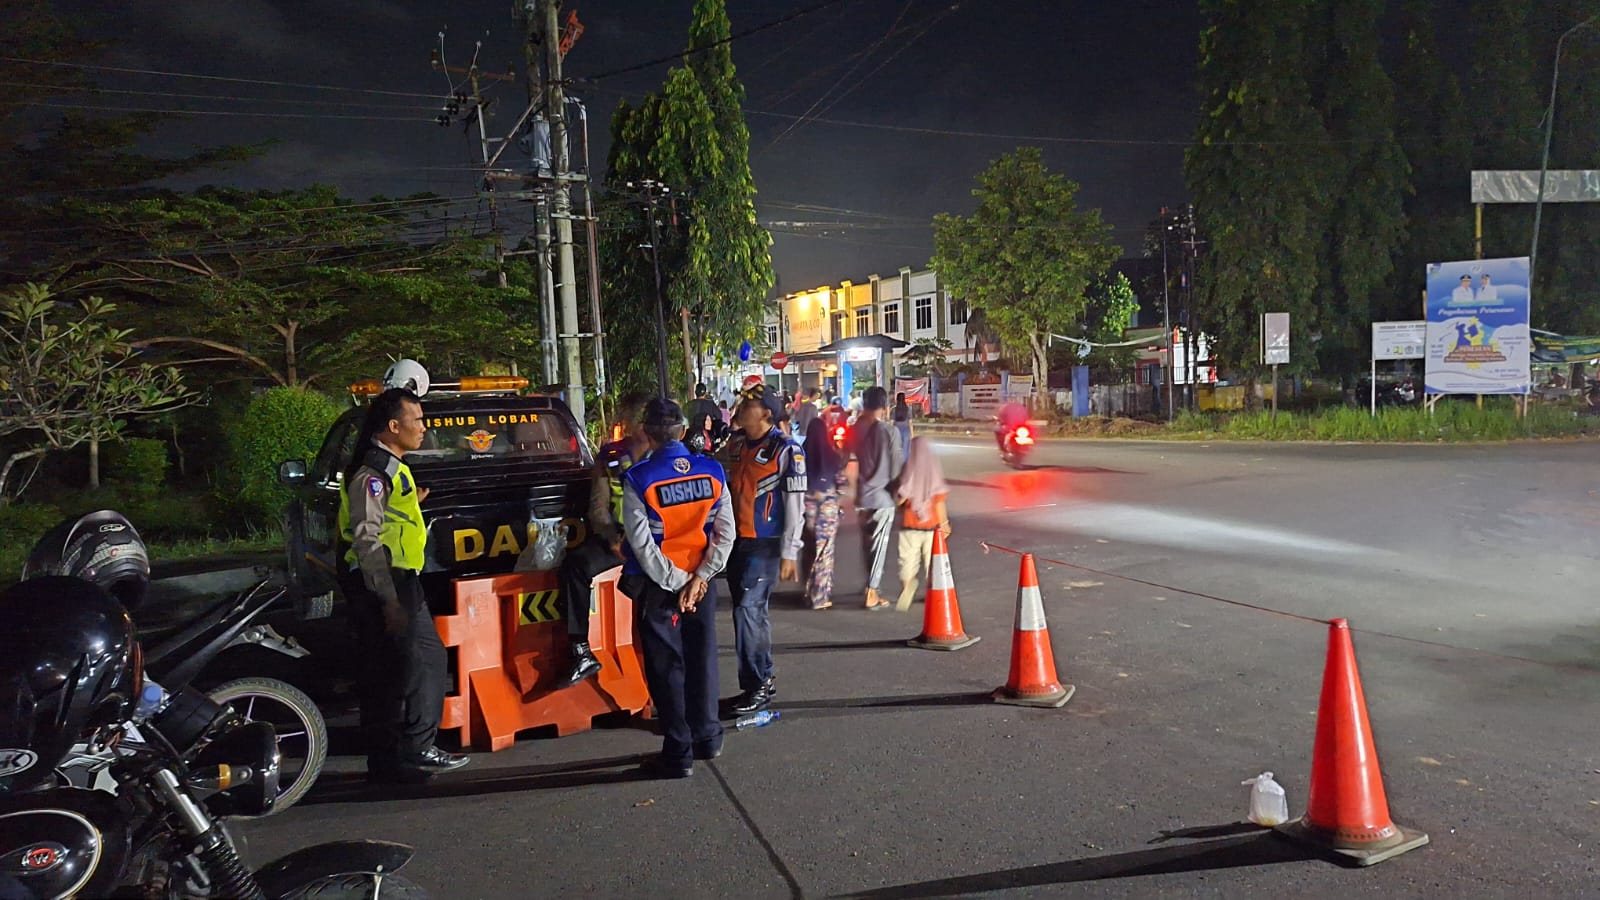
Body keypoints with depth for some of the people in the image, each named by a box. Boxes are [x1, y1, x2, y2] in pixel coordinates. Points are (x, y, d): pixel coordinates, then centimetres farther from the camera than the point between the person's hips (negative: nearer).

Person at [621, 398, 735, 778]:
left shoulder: (638, 479, -15)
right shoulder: (712, 472, -4)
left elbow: (642, 544, -17)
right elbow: (725, 533, -5)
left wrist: (675, 583, -11)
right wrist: (699, 578, -6)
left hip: (657, 586, -4)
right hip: (701, 581, 4)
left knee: (666, 667, 5)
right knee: (702, 659, 16)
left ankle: (678, 754, 12)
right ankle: (707, 739, 29)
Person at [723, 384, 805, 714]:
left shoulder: (785, 449, -11)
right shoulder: (737, 446, 10)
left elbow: (795, 506, -12)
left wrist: (789, 554, -15)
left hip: (765, 545, -7)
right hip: (737, 541, 7)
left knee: (748, 610, -11)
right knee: (755, 613, 14)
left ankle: (757, 687, -1)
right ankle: (763, 680, 25)